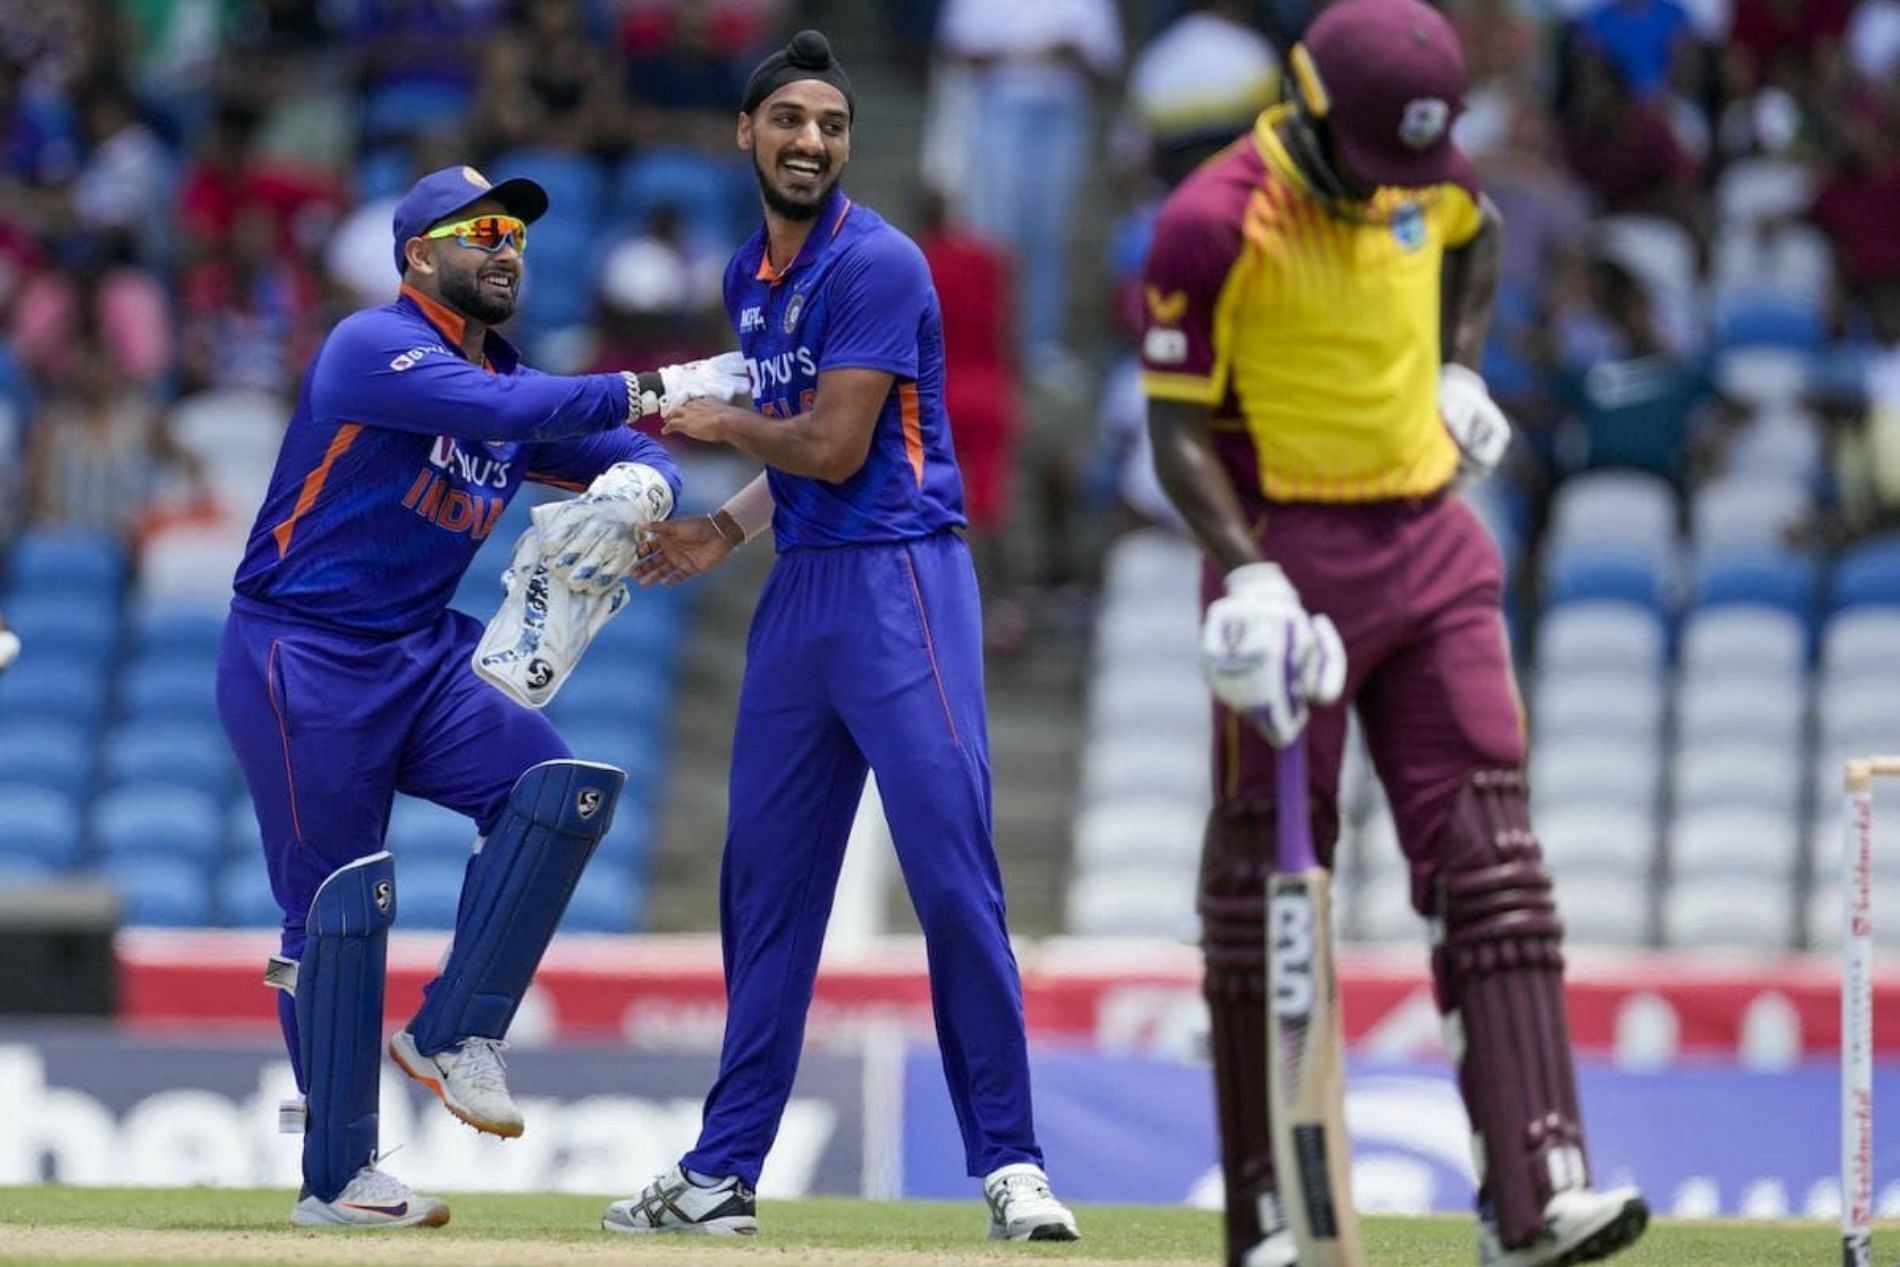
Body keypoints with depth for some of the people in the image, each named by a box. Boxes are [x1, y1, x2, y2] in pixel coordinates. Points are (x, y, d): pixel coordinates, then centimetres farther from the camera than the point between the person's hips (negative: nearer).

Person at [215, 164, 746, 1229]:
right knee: (340, 903, -6)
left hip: (423, 659, 7)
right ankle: (337, 1180, 1)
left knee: (556, 788, -14)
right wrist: (651, 390, -35)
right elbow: (497, 412, -31)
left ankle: (456, 1036, -4)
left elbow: (636, 457, 10)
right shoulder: (375, 346, -14)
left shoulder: (515, 380, 12)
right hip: (303, 663, -7)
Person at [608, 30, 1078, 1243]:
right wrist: (726, 530, 14)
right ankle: (722, 1176, 16)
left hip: (900, 582, -8)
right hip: (799, 590, 8)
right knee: (765, 877, 10)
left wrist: (717, 424, 0)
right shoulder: (752, 277, 15)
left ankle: (1011, 1164, -8)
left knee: (953, 870, -12)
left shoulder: (879, 265, -11)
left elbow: (836, 447, -15)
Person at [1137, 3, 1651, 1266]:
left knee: (1491, 853, -4)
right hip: (1289, 552, -5)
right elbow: (1177, 426, -13)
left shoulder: (1426, 173, 2)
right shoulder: (1214, 225, -16)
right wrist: (1249, 574, -25)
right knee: (1268, 873, -1)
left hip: (1432, 543, 5)